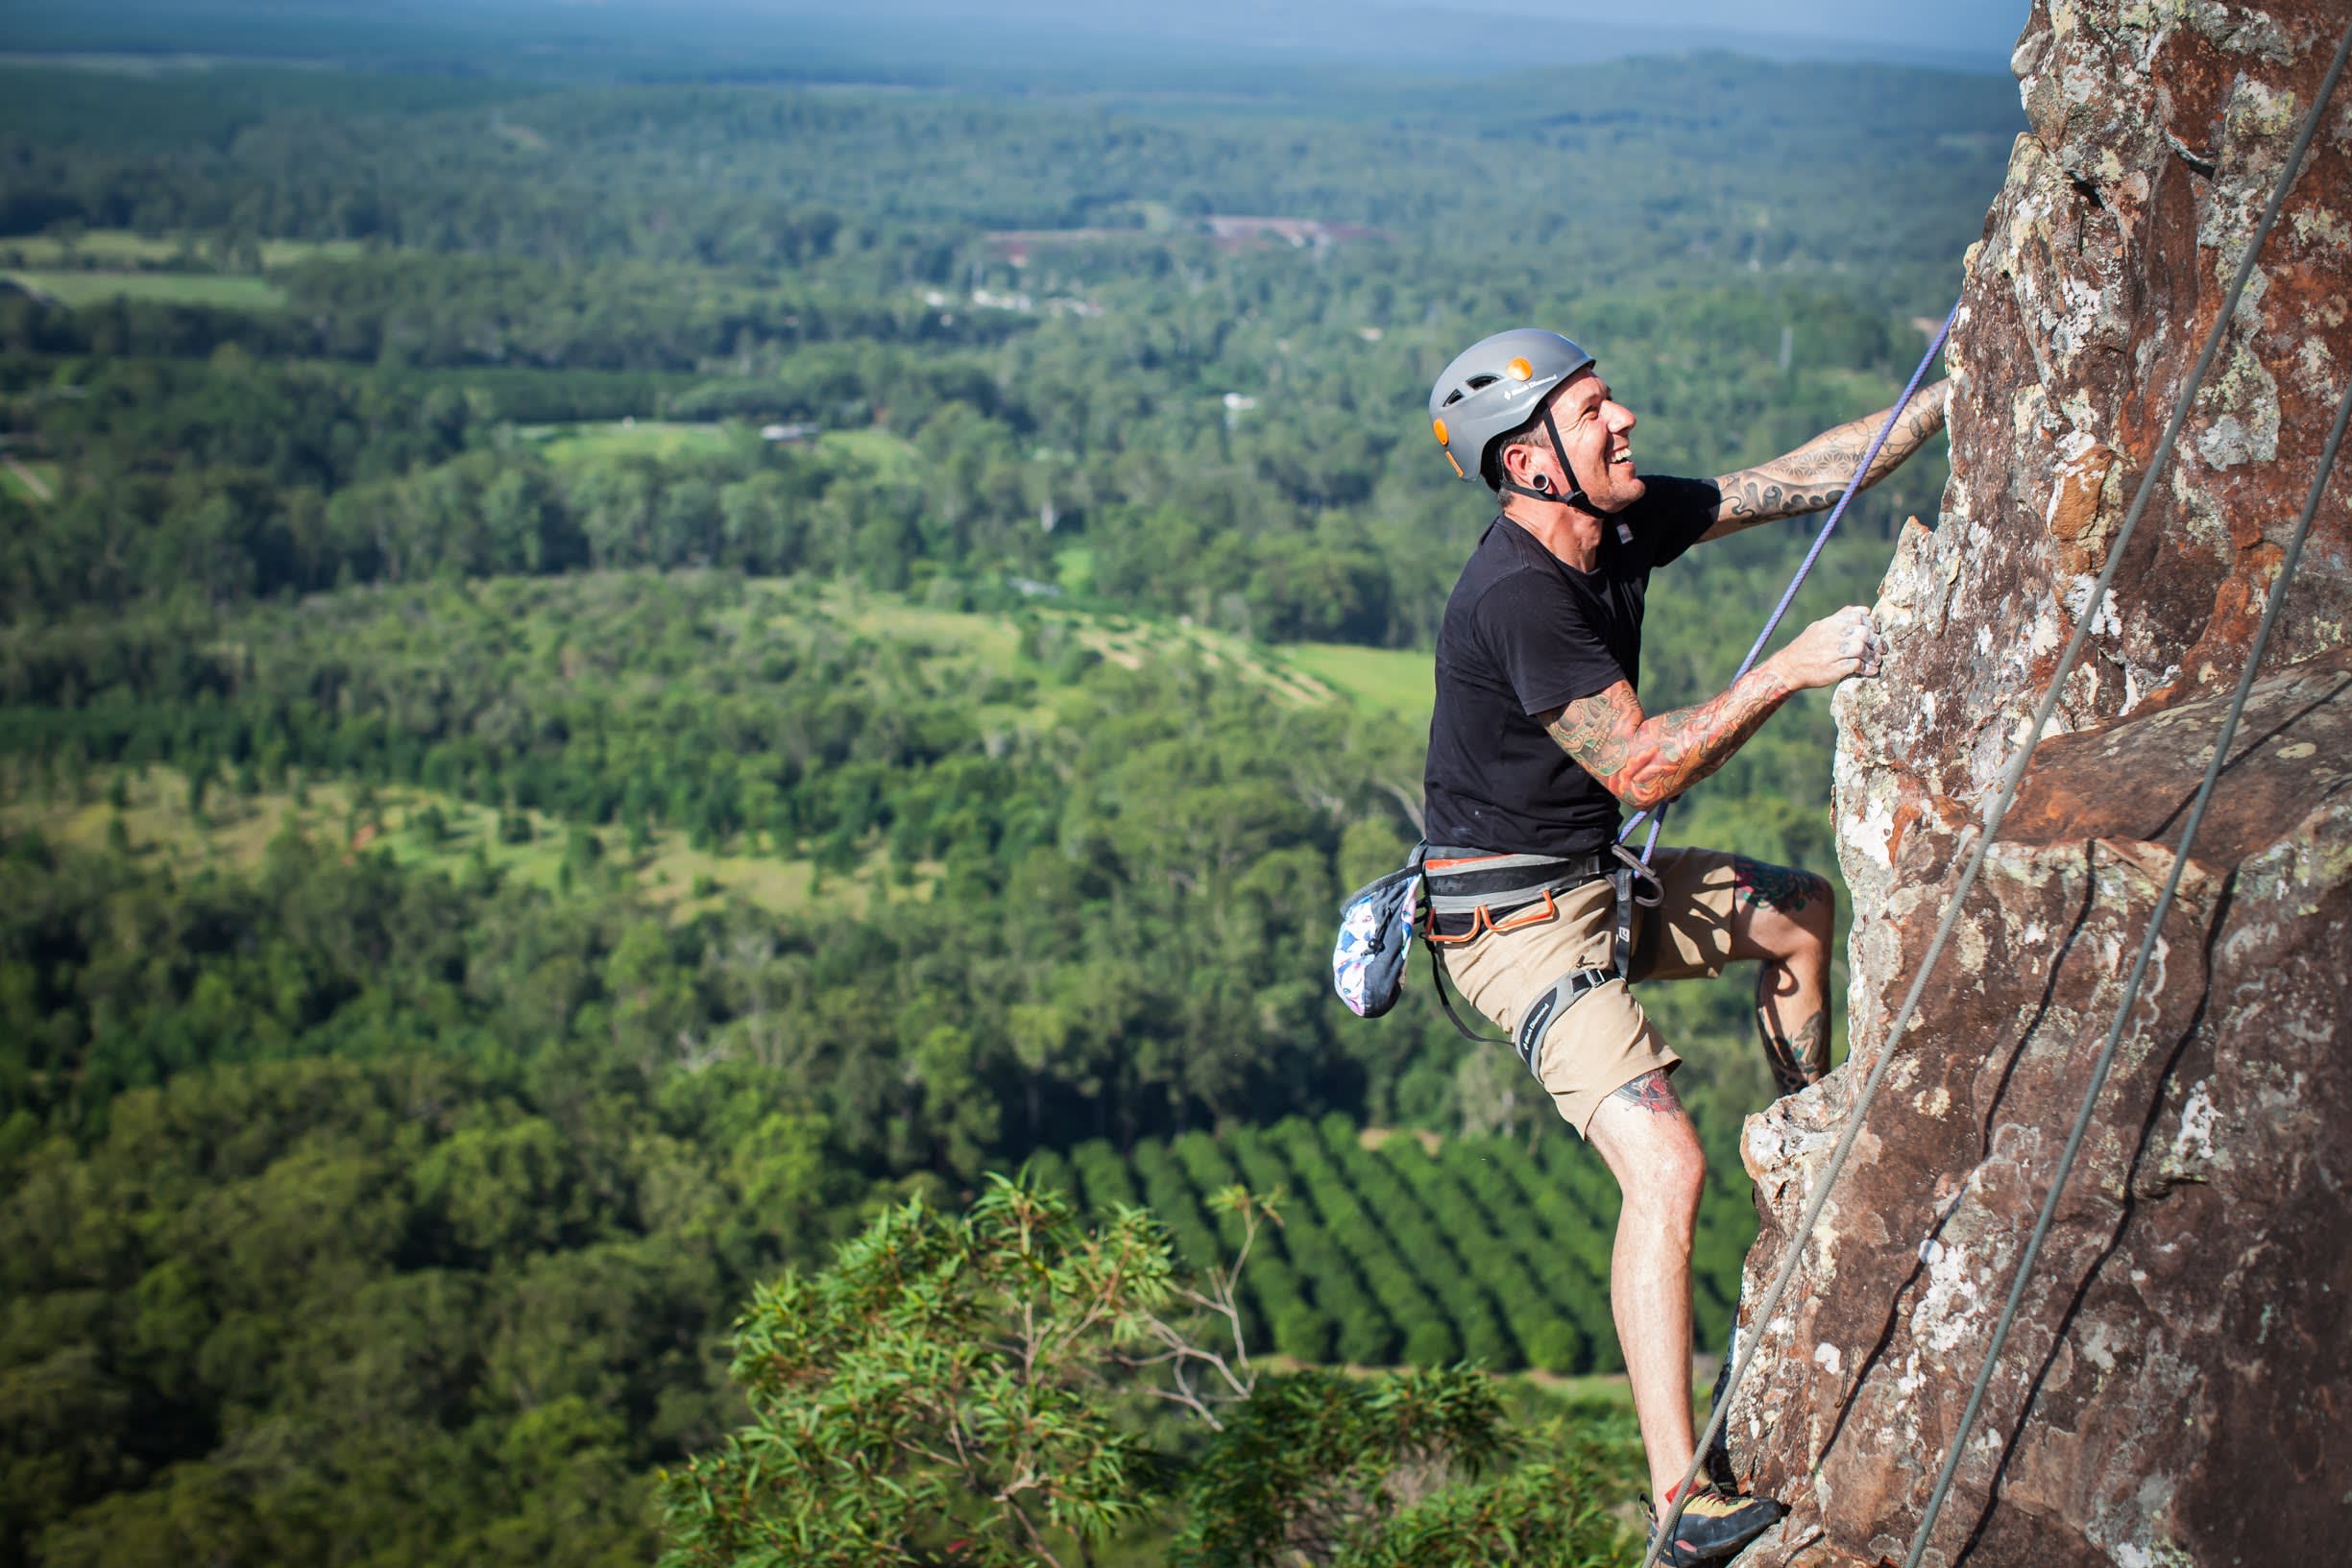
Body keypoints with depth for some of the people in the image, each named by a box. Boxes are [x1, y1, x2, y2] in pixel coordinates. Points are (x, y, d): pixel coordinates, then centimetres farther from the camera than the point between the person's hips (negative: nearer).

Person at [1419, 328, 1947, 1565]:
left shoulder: (1617, 522, -1)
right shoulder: (1517, 596, -27)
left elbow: (1793, 482, 7)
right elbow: (1641, 770, -27)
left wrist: (1954, 398, 3)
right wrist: (1789, 670, -27)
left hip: (1601, 884, 10)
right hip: (1516, 926, -10)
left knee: (1801, 907, 26)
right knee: (1666, 1167, -21)